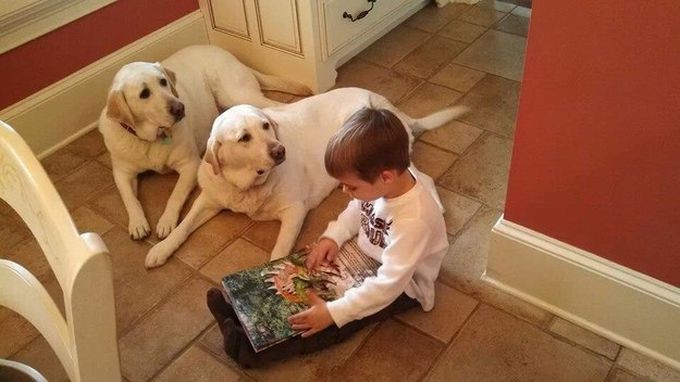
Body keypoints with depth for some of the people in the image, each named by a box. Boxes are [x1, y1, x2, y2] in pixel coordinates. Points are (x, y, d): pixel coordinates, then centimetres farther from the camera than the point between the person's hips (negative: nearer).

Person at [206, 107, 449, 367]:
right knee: (308, 271, -3)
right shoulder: (384, 179, -18)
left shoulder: (414, 220, -39)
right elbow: (357, 209, 4)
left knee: (340, 321, -21)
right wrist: (332, 237, -12)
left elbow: (389, 284, -37)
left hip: (401, 285, -7)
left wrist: (333, 313, -37)